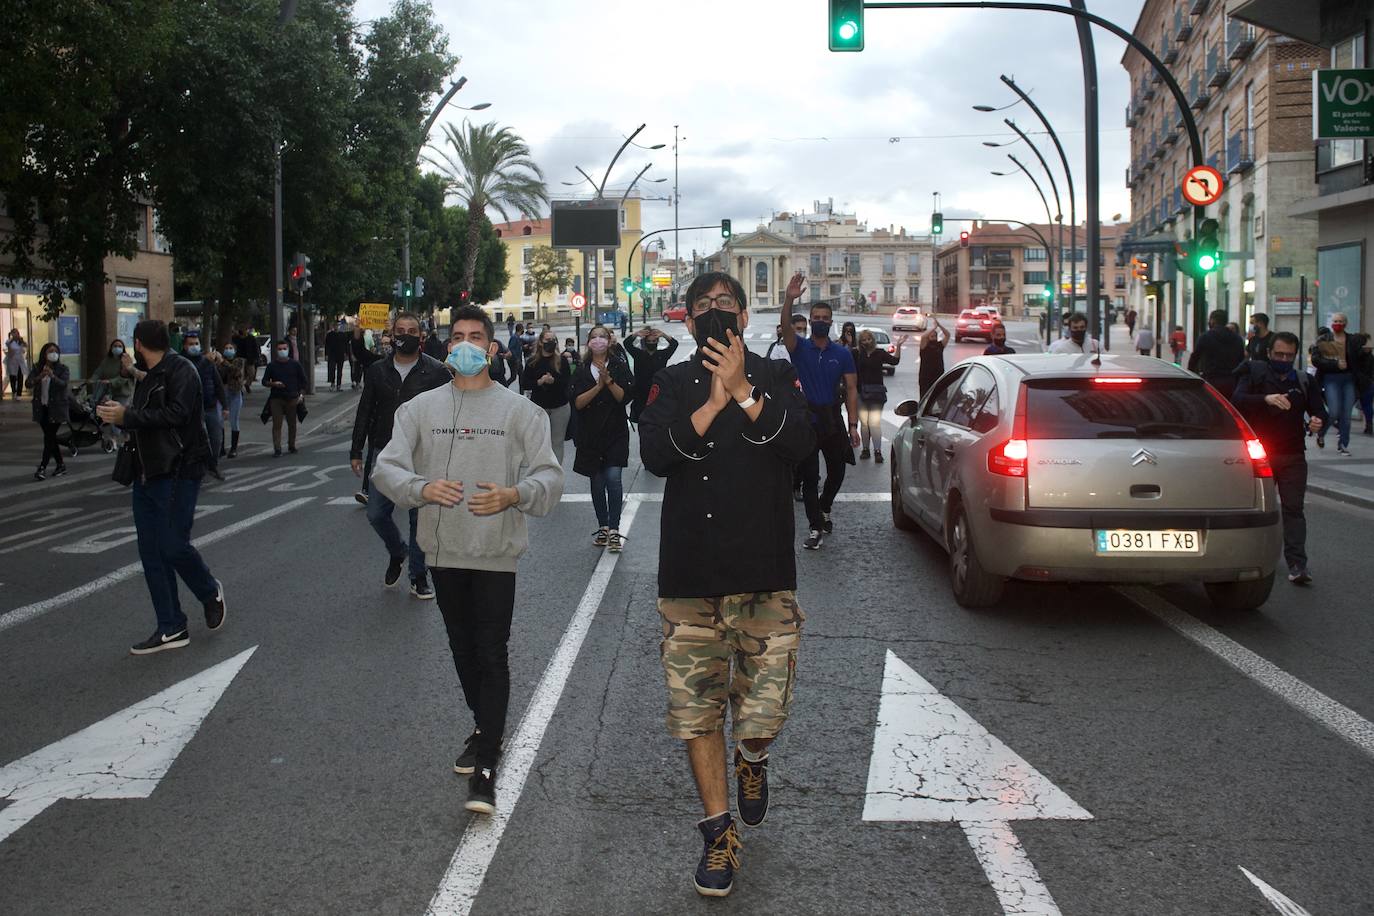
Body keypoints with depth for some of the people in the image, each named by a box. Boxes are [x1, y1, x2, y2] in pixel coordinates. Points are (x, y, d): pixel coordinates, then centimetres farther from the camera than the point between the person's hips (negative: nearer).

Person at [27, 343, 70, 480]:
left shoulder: (63, 369, -3)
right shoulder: (37, 368, 6)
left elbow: (64, 384, -19)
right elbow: (28, 383, -6)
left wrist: (53, 376, -37)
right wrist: (39, 377, -27)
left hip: (56, 408, -4)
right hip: (41, 408, 4)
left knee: (49, 437, -9)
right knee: (50, 437, 8)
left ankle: (42, 467, -11)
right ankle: (61, 465, 19)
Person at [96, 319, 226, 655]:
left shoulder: (181, 370, -10)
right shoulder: (148, 378, 18)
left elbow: (176, 413, -23)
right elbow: (145, 419, 17)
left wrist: (127, 416, -20)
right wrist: (119, 413, 1)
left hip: (177, 472, -9)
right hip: (148, 473, 9)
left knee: (174, 546, -10)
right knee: (152, 552, 5)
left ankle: (210, 593, 20)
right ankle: (171, 629, 9)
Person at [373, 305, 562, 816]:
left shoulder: (518, 410, 0)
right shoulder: (420, 408, 6)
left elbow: (550, 476, -3)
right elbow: (387, 467, 0)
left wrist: (513, 495, -23)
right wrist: (422, 489, -21)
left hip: (497, 550, -3)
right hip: (444, 549, 4)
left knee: (492, 656, -5)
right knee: (463, 650, 17)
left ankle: (485, 768, -3)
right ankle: (485, 729, 37)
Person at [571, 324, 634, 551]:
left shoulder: (619, 366, 1)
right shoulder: (582, 371, 5)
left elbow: (623, 396, -8)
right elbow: (577, 403, -6)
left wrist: (609, 381, -22)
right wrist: (598, 386, -17)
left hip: (615, 433, -2)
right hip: (590, 435, 2)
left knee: (613, 478, -14)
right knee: (597, 482, 8)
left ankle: (614, 529, -11)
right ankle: (602, 527, 19)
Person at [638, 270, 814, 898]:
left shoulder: (776, 377, 7)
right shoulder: (673, 384, 9)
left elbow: (801, 445, -11)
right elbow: (654, 455, -8)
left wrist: (743, 390, -20)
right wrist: (712, 403, -19)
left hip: (764, 574, -1)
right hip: (688, 580, 1)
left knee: (764, 714, -2)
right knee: (696, 710, 4)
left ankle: (752, 759, 34)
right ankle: (719, 835, 20)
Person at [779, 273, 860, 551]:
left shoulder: (842, 354, 4)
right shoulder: (799, 347, -1)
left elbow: (851, 390, 2)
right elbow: (786, 327, -22)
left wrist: (853, 426, -7)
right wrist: (789, 300, -40)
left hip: (832, 419, 3)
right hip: (806, 419, -3)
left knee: (836, 472, 15)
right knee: (809, 476, -3)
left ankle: (823, 509, 42)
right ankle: (816, 528, 2)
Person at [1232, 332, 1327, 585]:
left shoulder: (1303, 382, 12)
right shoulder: (1254, 374, 2)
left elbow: (1319, 410, 11)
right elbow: (1238, 400, -16)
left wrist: (1317, 422, -14)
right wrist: (1266, 399, -34)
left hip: (1293, 456, 1)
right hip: (1259, 455, -1)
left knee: (1293, 508, -7)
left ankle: (1297, 564, -11)